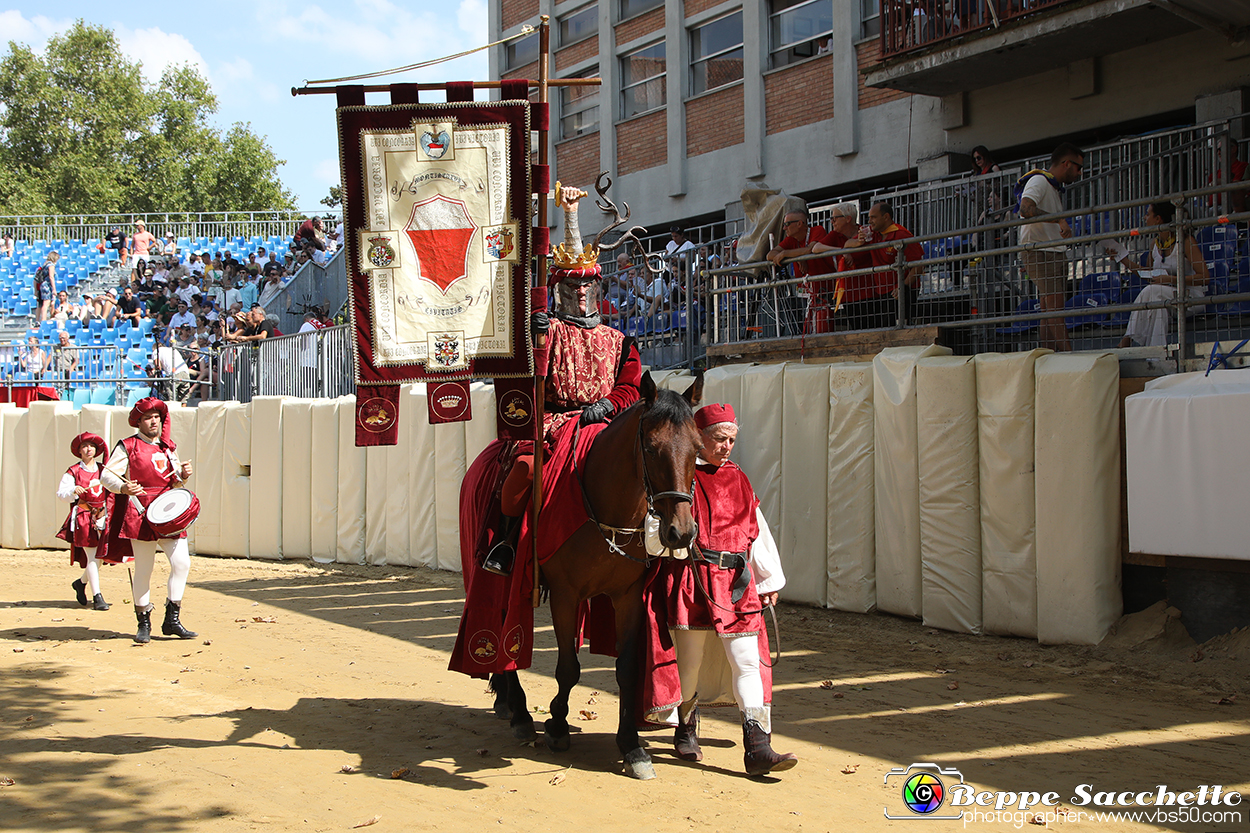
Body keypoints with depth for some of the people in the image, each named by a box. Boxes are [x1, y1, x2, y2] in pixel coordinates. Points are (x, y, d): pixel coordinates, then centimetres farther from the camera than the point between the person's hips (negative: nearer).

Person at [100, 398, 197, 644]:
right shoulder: (127, 446, 1)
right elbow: (106, 475, -5)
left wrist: (183, 475, 5)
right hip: (141, 514, -5)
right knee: (143, 570, -1)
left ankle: (172, 619, 6)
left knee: (182, 563, -5)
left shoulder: (168, 446, 17)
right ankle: (144, 624, 13)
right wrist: (123, 488, -25)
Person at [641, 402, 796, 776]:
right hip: (690, 581, -4)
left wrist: (769, 580, 21)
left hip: (736, 583, 4)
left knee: (748, 662, -4)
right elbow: (654, 538, -5)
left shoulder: (738, 480, 14)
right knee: (690, 661, 6)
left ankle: (758, 747, -5)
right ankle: (686, 728, 32)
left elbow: (757, 532, 20)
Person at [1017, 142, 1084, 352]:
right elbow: (1026, 209, -27)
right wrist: (1059, 220, -32)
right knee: (1055, 308, -14)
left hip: (1056, 253, 10)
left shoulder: (1056, 187, 22)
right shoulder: (1039, 181, -9)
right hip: (1039, 253, -10)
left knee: (1049, 311, 4)